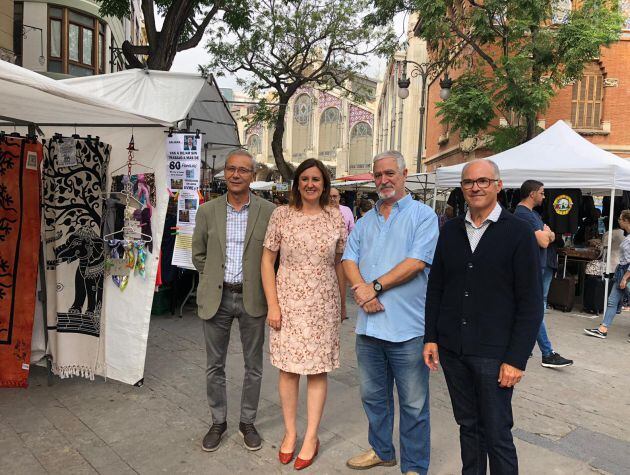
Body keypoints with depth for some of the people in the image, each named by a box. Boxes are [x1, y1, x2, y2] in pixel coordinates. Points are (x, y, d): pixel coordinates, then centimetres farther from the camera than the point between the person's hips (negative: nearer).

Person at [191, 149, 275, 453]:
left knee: (253, 366, 12)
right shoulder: (207, 211, 0)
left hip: (252, 298, -1)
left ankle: (247, 422, 32)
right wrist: (213, 280, 7)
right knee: (214, 366, 13)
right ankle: (218, 422, 33)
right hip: (217, 297, 1)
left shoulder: (268, 212, -5)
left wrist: (259, 283, 2)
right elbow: (198, 254, 10)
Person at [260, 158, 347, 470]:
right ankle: (290, 432, 27)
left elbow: (339, 263, 9)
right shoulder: (281, 215, -2)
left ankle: (311, 437, 23)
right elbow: (267, 260, 0)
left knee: (318, 370, 7)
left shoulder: (335, 218, 2)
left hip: (323, 304, 1)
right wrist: (273, 304, -5)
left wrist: (343, 303, 10)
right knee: (288, 369, 8)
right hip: (288, 302, 0)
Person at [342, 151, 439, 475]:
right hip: (369, 323, 6)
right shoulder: (365, 221, 14)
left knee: (414, 404, 8)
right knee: (373, 396, 20)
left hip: (407, 327, -5)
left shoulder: (423, 215, -3)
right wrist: (360, 289, -13)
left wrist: (376, 286, -16)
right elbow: (349, 259, 6)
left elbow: (417, 262, -15)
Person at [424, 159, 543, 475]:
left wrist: (516, 359, -11)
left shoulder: (518, 232, -6)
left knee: (497, 434, 6)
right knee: (468, 425, 17)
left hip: (494, 354, -4)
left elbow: (531, 303, -7)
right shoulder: (450, 230, 6)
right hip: (451, 350, 4)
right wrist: (431, 337, 6)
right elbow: (435, 288, 10)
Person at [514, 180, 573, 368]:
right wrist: (546, 232, -1)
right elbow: (544, 242, -22)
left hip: (543, 266, 10)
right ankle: (548, 354, -1)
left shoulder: (533, 213, 17)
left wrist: (546, 233, -6)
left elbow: (552, 238, 16)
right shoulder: (523, 213, -16)